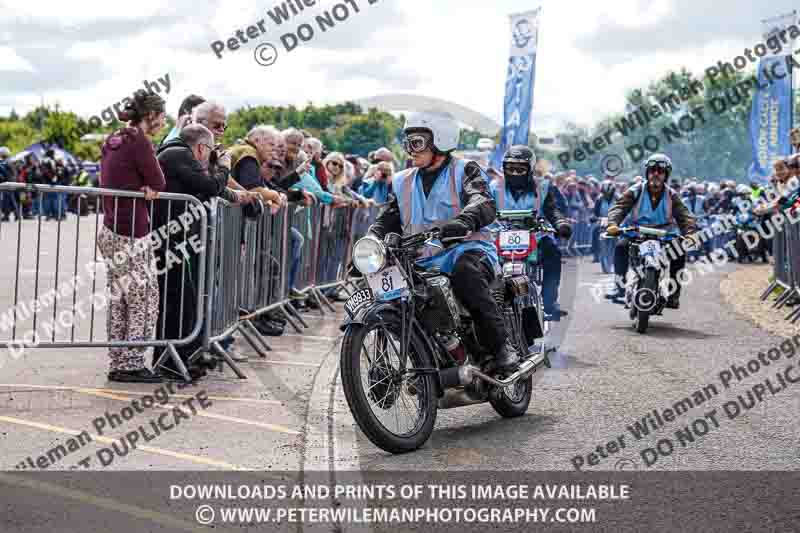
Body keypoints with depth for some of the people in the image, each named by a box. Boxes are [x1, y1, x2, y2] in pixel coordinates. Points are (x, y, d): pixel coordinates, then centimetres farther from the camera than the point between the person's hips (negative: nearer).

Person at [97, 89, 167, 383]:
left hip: (112, 231, 9)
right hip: (131, 234, -9)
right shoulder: (140, 141, -14)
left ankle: (119, 364, 16)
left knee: (120, 301, 11)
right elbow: (158, 183, -11)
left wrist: (142, 188, 1)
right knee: (145, 298, -1)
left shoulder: (113, 140, 13)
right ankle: (131, 365, 2)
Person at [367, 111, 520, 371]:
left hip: (466, 250, -6)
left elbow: (484, 204, -16)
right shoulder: (404, 182, 21)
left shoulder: (464, 172, 4)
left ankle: (501, 345, -30)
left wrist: (464, 221, -40)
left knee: (465, 273, -39)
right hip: (423, 263, 6)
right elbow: (387, 220, 15)